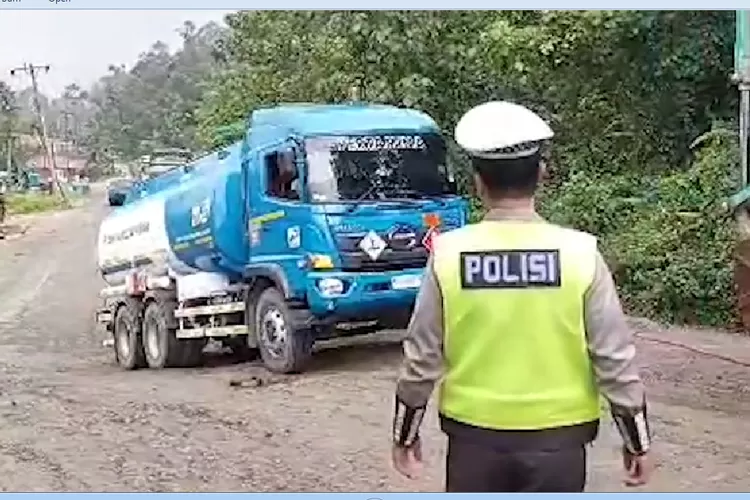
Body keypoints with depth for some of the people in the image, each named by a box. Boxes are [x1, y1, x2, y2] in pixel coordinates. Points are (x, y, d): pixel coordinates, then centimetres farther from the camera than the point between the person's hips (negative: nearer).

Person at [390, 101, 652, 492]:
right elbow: (615, 359, -6)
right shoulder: (580, 253, -10)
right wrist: (637, 441, 7)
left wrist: (405, 434, 11)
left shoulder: (448, 254, -9)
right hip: (557, 437, 0)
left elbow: (422, 358, -3)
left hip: (474, 436, 1)